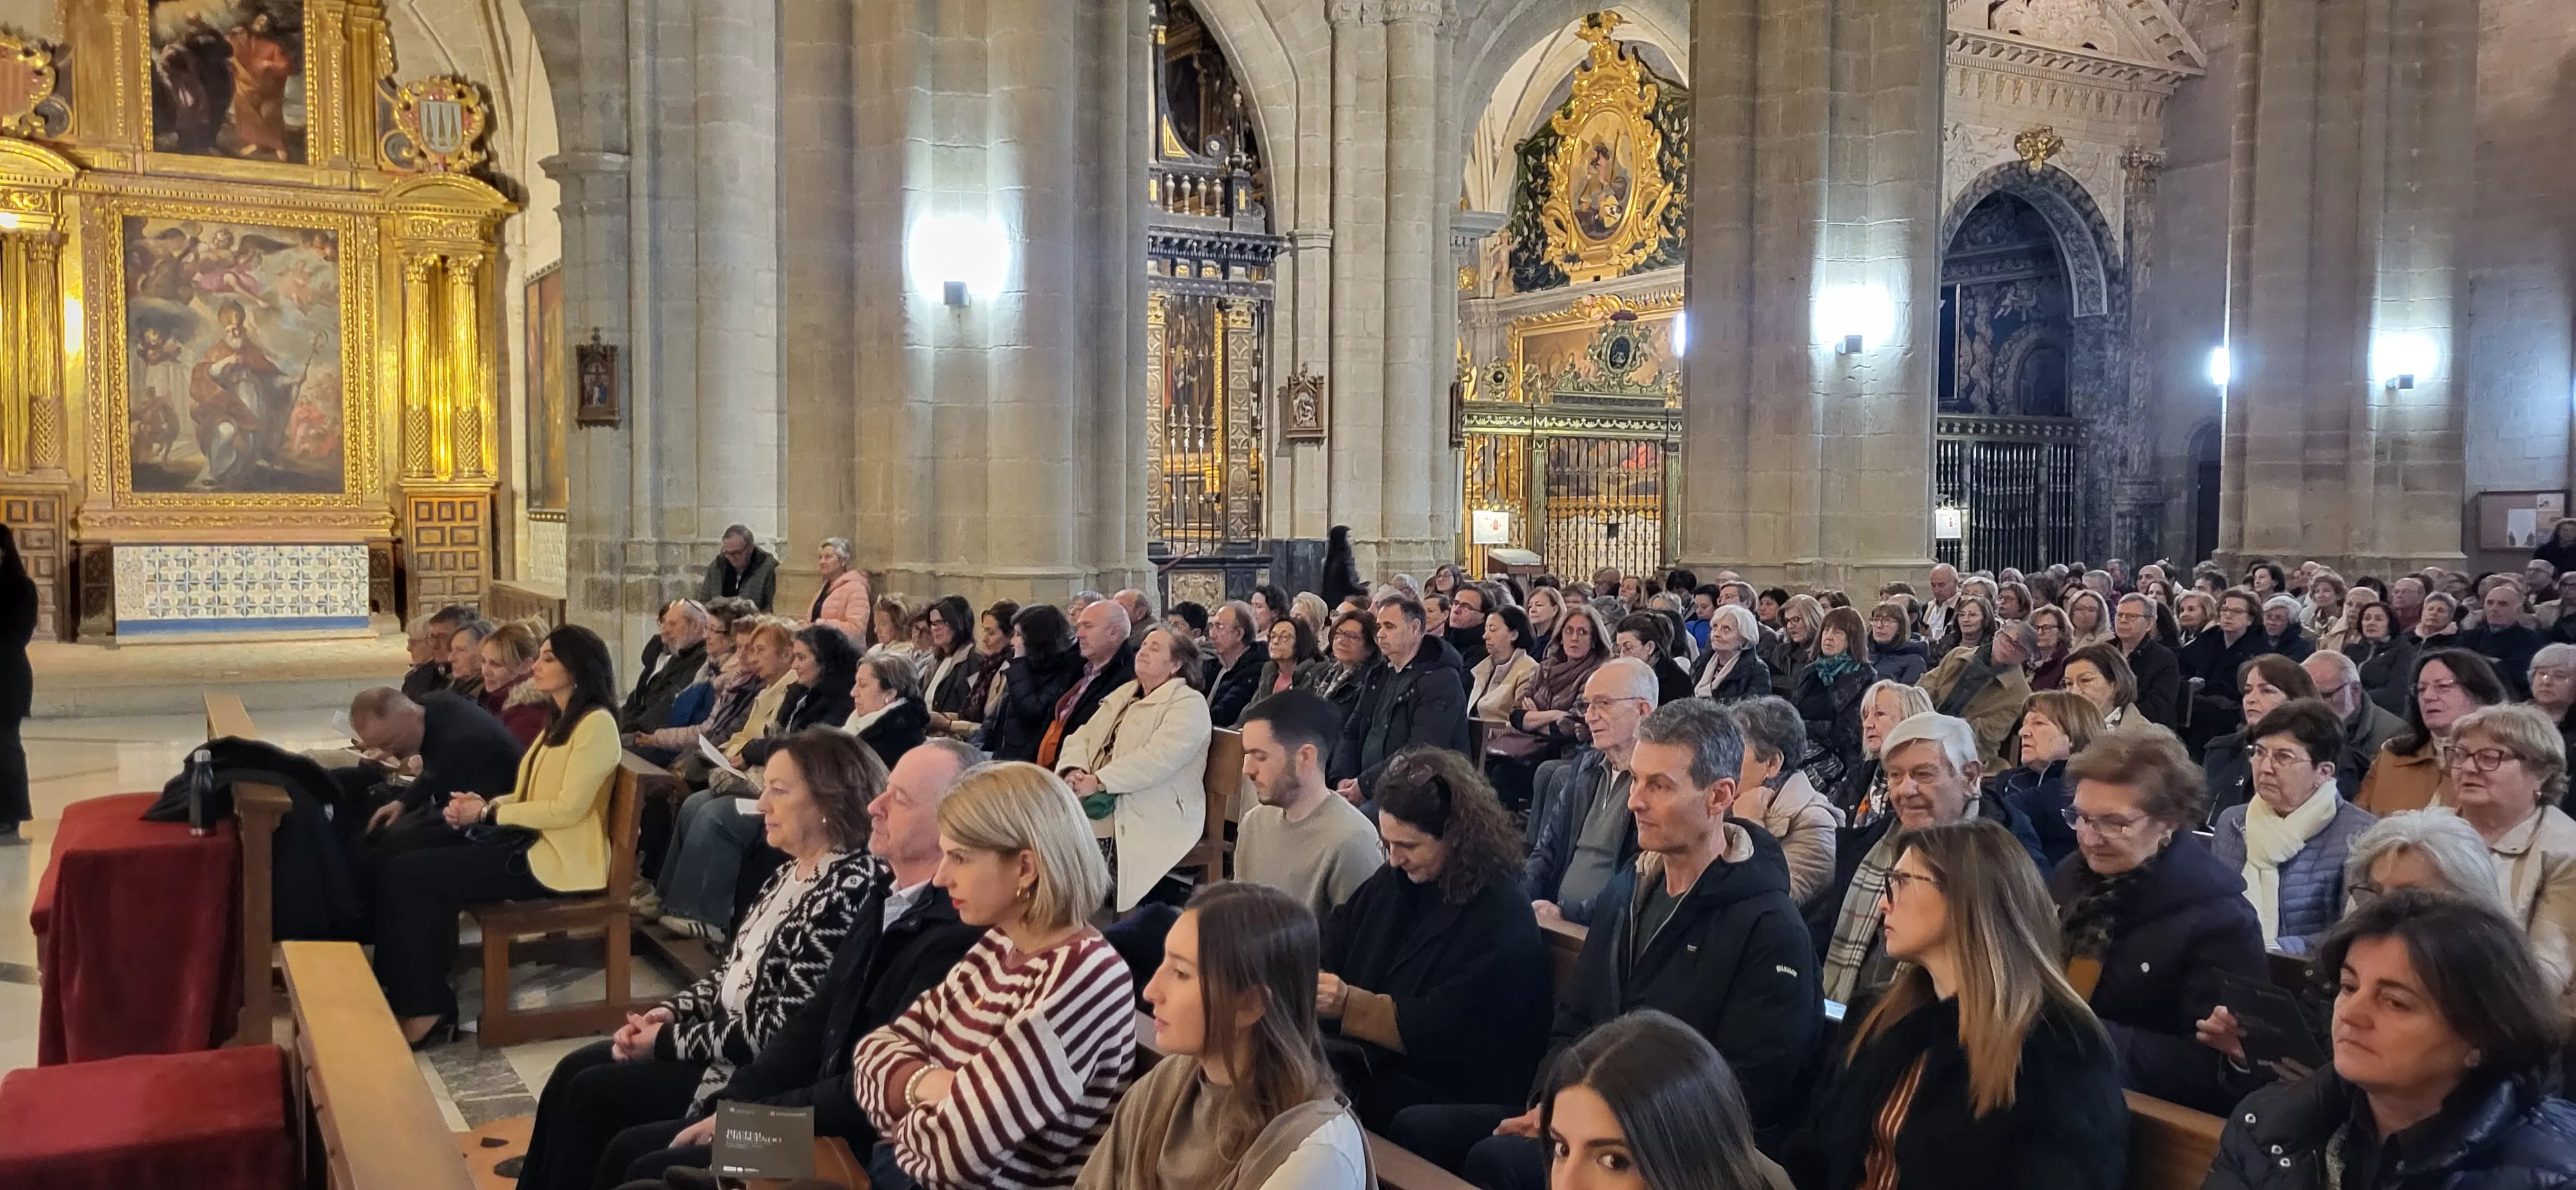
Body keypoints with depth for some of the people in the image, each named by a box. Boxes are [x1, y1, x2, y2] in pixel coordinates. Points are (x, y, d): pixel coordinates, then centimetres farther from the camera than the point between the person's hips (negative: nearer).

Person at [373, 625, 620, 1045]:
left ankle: (425, 1008, -3)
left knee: (407, 875, -13)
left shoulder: (596, 723, -13)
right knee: (404, 868, -8)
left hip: (558, 859, -9)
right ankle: (415, 992, -6)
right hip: (532, 841, 9)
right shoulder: (562, 720, 18)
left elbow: (569, 807, -19)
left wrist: (490, 813, -13)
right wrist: (484, 804, -1)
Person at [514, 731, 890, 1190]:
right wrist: (669, 1012, -2)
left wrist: (669, 1040, -15)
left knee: (592, 1092, -7)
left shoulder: (846, 889, -23)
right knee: (575, 1069, 7)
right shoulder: (793, 873, 8)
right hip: (725, 1039, 10)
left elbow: (785, 1031, -24)